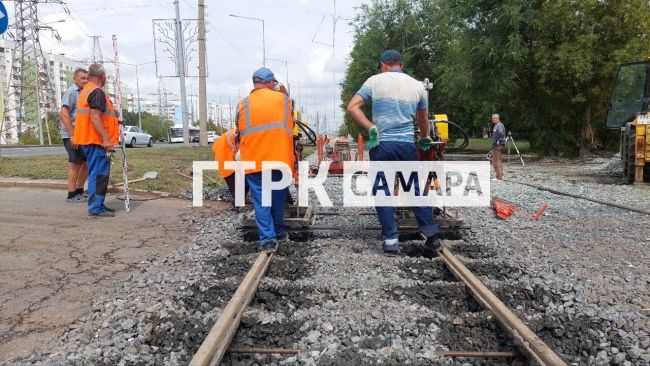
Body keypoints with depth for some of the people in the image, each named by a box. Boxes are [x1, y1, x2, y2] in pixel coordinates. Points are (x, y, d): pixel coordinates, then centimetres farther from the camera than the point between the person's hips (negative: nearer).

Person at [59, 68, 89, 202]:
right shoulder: (71, 92, -10)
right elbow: (63, 114, -20)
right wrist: (73, 135, -24)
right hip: (72, 135, -8)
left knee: (86, 163, 12)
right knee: (75, 164, -4)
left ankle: (79, 191, 23)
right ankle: (71, 195, 4)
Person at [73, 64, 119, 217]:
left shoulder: (86, 91, 20)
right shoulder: (97, 92, -13)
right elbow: (95, 117, -23)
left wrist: (113, 120, 33)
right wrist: (106, 139, -25)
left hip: (88, 140, 10)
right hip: (96, 140, -10)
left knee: (97, 174, 16)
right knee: (99, 175, -8)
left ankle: (98, 205, 22)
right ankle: (96, 209, -6)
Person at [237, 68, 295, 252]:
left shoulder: (244, 104, 2)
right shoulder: (283, 99, 2)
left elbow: (240, 132, 9)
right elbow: (290, 127, 9)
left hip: (254, 160, -1)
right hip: (280, 158, 1)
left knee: (260, 200, 3)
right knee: (278, 197, 16)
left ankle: (267, 238, -3)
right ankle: (279, 232, 28)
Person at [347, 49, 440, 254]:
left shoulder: (375, 81, 4)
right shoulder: (417, 85, 12)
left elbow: (352, 107, -6)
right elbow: (423, 119, 25)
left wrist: (371, 128, -6)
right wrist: (425, 138, 42)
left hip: (381, 144, -2)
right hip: (407, 144, 2)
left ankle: (391, 240, 5)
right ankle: (432, 235, 14)